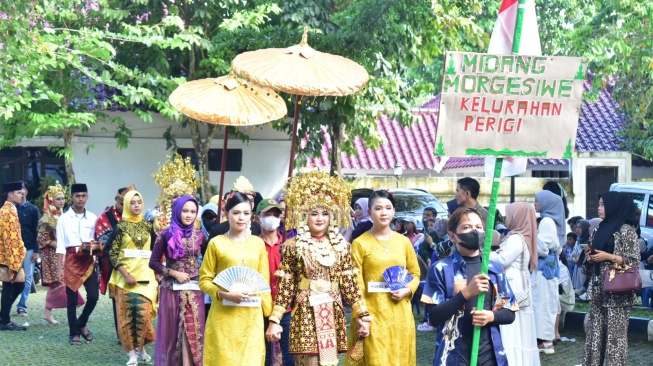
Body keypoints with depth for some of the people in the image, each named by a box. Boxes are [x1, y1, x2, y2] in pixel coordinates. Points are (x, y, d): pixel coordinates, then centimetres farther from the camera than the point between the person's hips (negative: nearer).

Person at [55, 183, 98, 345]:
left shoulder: (93, 218, 7)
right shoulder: (64, 219, -1)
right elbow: (60, 245, -2)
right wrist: (59, 267, -6)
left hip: (88, 260, 2)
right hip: (71, 260, -2)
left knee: (93, 296, -4)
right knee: (72, 299, 3)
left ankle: (81, 324, 21)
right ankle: (74, 333, 15)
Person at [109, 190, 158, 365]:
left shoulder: (148, 226, 9)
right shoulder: (120, 226, -2)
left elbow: (155, 252, 14)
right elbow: (113, 253, -5)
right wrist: (126, 274, -14)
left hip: (145, 275, 3)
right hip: (126, 275, -2)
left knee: (144, 313, -6)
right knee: (128, 313, -2)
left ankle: (141, 346, 14)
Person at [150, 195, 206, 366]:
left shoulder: (200, 235, 5)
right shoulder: (166, 235, -2)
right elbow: (153, 262, -2)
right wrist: (174, 273, -10)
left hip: (194, 290, 2)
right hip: (172, 290, -2)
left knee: (194, 331, 2)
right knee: (172, 331, 4)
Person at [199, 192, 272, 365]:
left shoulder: (258, 243, 7)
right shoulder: (216, 243, -1)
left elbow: (264, 282, 9)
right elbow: (204, 280, 0)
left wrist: (269, 314, 5)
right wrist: (224, 294, -16)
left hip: (252, 317, 2)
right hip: (224, 316, -2)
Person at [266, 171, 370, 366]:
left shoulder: (341, 246, 8)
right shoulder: (293, 246, -1)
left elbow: (349, 283, 8)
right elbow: (285, 286, -2)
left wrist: (362, 315, 3)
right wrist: (275, 320, -6)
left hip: (333, 314, 3)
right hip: (305, 314, -3)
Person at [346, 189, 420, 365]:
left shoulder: (403, 242, 8)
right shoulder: (360, 243, -5)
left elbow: (415, 273, 16)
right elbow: (355, 283, -7)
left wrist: (407, 290, -5)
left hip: (400, 314, 4)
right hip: (373, 314, -4)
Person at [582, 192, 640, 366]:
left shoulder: (626, 229, -6)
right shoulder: (601, 228, 15)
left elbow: (634, 260, -9)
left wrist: (608, 257, -15)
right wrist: (589, 256, 2)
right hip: (598, 288, 7)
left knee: (615, 332, -6)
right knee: (595, 330, 7)